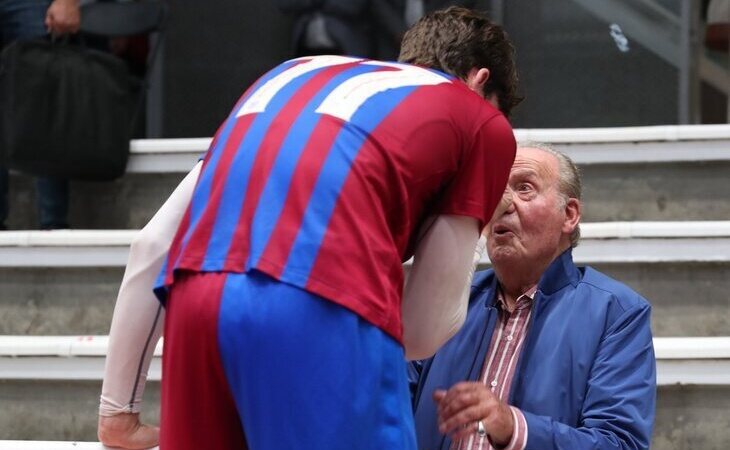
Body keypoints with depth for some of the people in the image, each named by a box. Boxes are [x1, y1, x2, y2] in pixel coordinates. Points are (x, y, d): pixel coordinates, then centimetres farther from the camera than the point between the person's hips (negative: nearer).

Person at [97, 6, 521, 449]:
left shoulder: (294, 73, 33)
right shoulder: (484, 122, 20)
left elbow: (152, 245, 25)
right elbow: (425, 332, 20)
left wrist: (118, 403, 27)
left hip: (197, 304, 5)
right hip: (321, 314, -5)